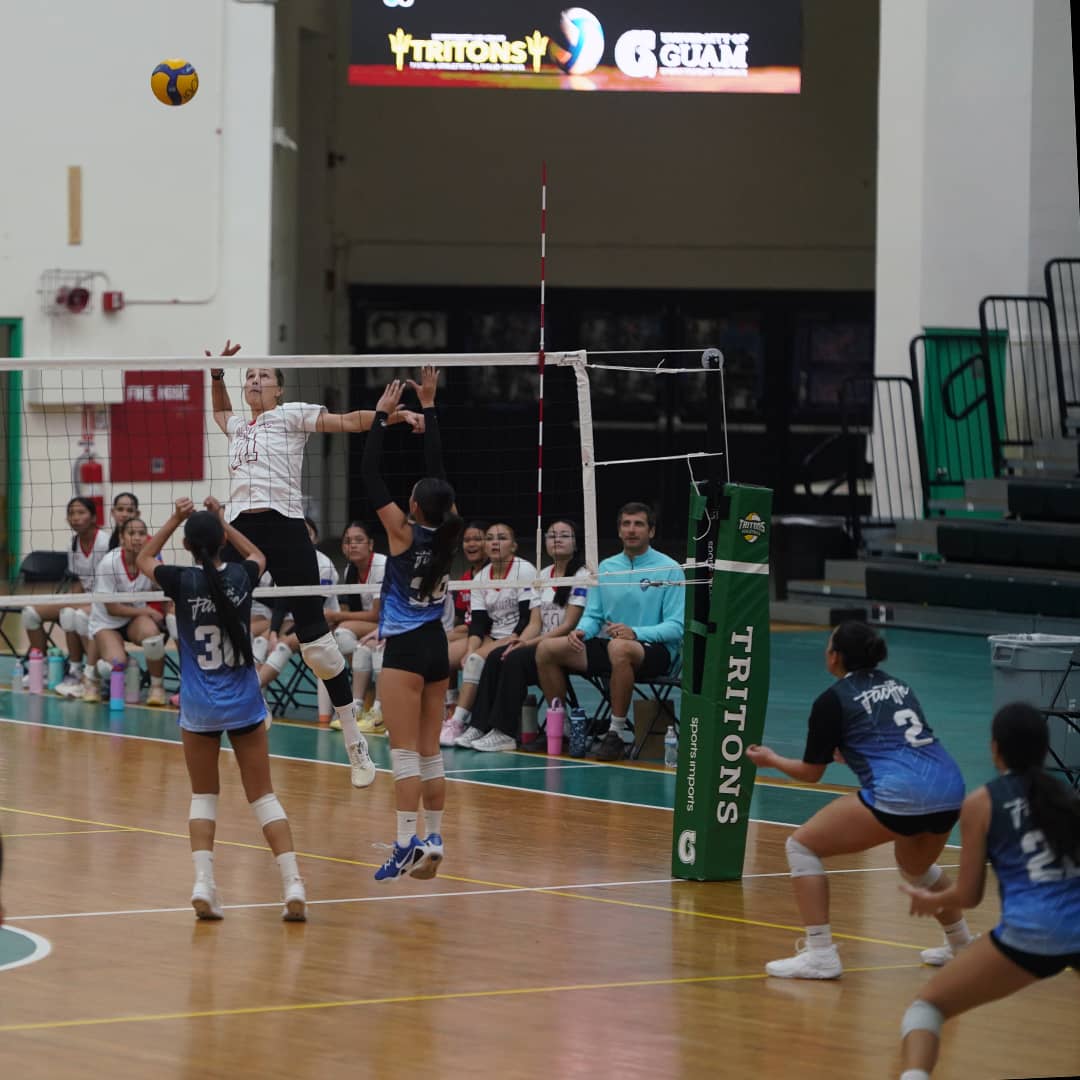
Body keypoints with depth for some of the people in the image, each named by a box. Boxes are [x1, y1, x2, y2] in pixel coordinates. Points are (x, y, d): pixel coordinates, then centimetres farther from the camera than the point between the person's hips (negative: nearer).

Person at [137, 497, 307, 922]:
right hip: (244, 704, 1)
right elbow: (257, 555, 22)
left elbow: (144, 559, 12)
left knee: (203, 797, 12)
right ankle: (293, 884, -7)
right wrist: (220, 522, 24)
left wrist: (176, 519, 14)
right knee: (264, 797, 6)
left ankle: (203, 883, -6)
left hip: (199, 707, -1)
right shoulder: (240, 577, -5)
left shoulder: (183, 581, -10)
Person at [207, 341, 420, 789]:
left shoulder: (291, 415, 7)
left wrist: (391, 414, -15)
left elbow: (348, 421, -1)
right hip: (240, 531, 5)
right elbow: (219, 410, 46)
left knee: (314, 635, -4)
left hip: (285, 528, -5)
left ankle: (355, 742, 3)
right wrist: (216, 372, 32)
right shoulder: (237, 426, 23)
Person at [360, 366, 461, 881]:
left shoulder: (405, 533, -12)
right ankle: (432, 841, 12)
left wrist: (382, 416, -4)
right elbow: (437, 469, 11)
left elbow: (370, 476, -9)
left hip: (406, 649, -6)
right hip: (437, 646, 6)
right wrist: (427, 407, 16)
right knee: (429, 752, 10)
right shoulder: (446, 534, 2)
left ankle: (407, 844, -14)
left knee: (405, 752, -8)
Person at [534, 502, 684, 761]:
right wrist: (581, 631, -10)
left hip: (656, 651, -6)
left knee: (620, 648, -41)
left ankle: (619, 732, -30)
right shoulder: (606, 568, 14)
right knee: (547, 648, -10)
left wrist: (636, 632, -26)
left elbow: (676, 627, -10)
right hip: (607, 645, 6)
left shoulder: (669, 570, -3)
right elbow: (593, 614, 15)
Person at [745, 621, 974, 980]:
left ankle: (820, 954, -3)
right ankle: (962, 944, 43)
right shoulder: (898, 686, 24)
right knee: (915, 867, 37)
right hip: (950, 789, 7)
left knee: (802, 845, 6)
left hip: (898, 793, -7)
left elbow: (811, 772, 14)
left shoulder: (833, 700, 5)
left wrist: (771, 760, 32)